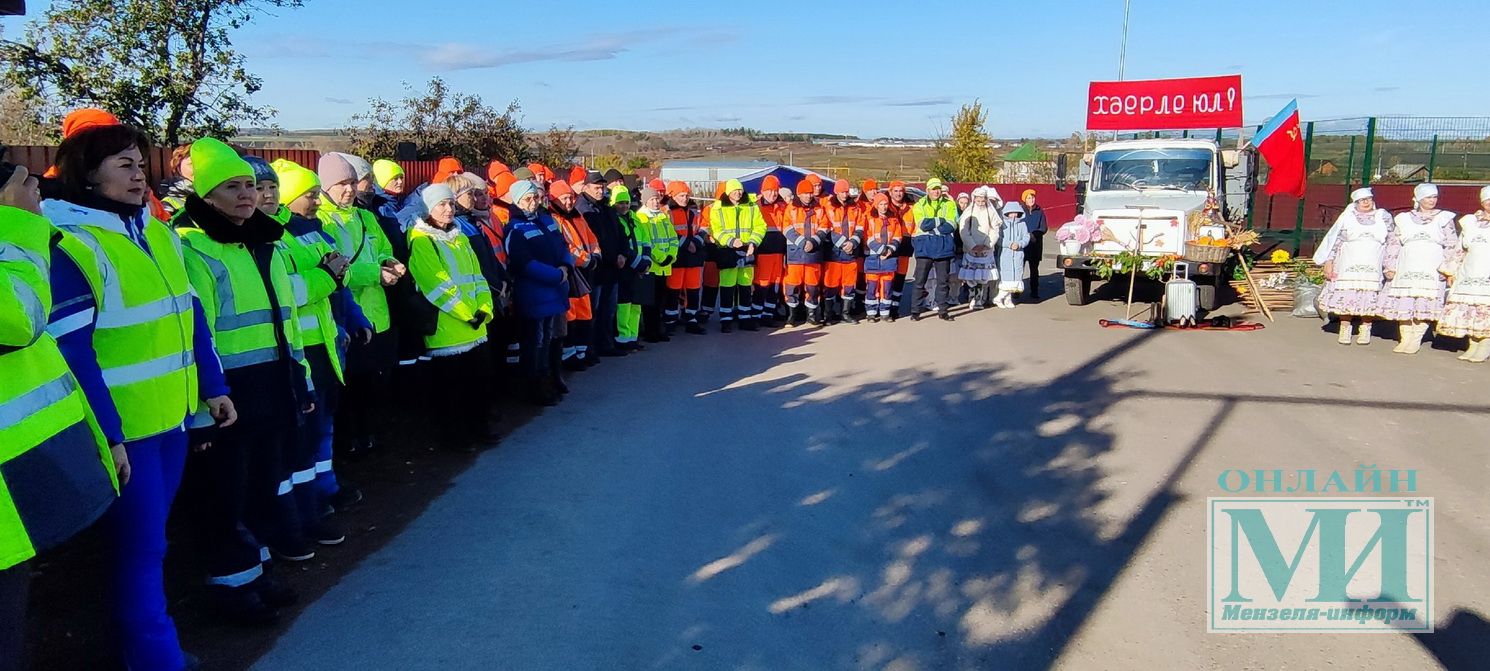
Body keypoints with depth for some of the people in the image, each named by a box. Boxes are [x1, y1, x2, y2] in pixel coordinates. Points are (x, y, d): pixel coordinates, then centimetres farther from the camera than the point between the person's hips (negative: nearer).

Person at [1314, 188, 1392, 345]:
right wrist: (1328, 262, -1)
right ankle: (1345, 329, 6)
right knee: (1345, 295, -5)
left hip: (1373, 266, 1)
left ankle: (1365, 330, 7)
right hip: (1348, 265, -1)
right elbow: (1335, 239, 5)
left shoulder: (1384, 217, 11)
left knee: (1369, 296, -3)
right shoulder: (1347, 217, 7)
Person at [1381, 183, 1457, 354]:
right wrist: (1389, 267, 3)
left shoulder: (1444, 218, 10)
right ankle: (1405, 339, 7)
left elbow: (1452, 246, 6)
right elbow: (1393, 243, 12)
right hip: (1406, 269, 1)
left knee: (1425, 305, -8)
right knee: (1404, 303, -2)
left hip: (1432, 270, -1)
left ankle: (1416, 340, -1)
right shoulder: (1404, 219, 13)